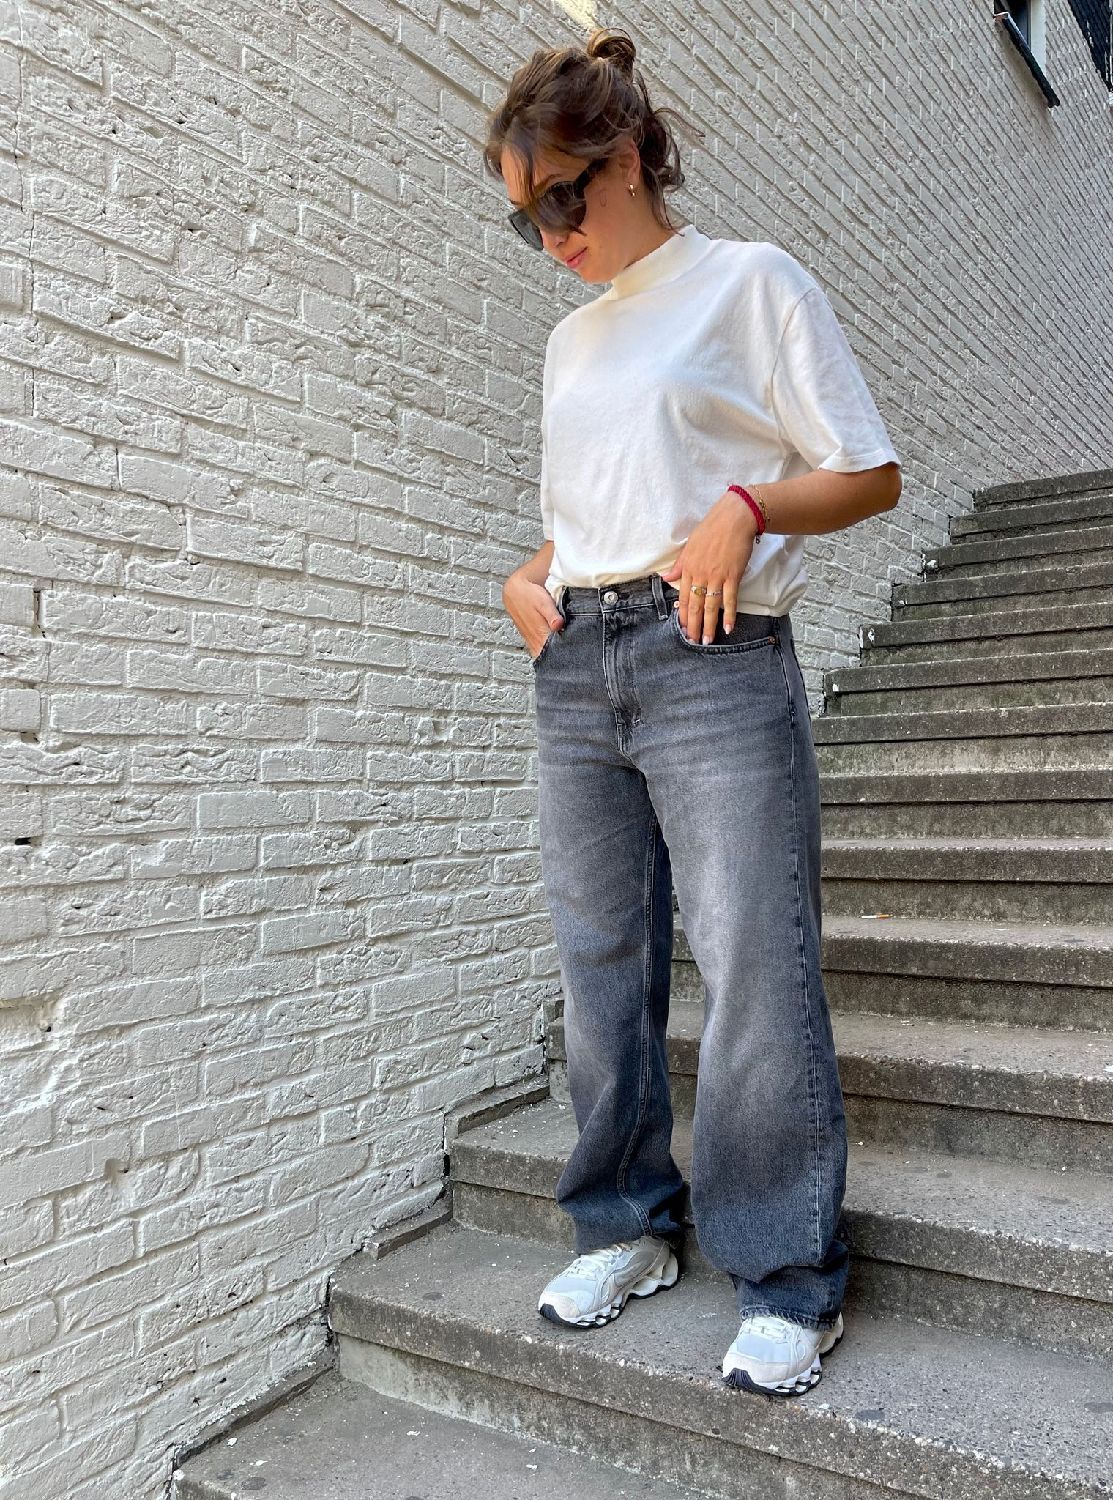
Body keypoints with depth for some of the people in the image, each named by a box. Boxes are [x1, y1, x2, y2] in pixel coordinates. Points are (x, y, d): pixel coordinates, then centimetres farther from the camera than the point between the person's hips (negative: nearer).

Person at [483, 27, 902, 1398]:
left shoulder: (749, 281, 5)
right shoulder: (569, 340, 23)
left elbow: (870, 473, 1)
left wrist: (745, 507, -16)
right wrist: (527, 581, 9)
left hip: (714, 660, -6)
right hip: (574, 671, 6)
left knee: (753, 969, -8)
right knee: (601, 965, 8)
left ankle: (788, 1282, 6)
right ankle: (629, 1227, 23)